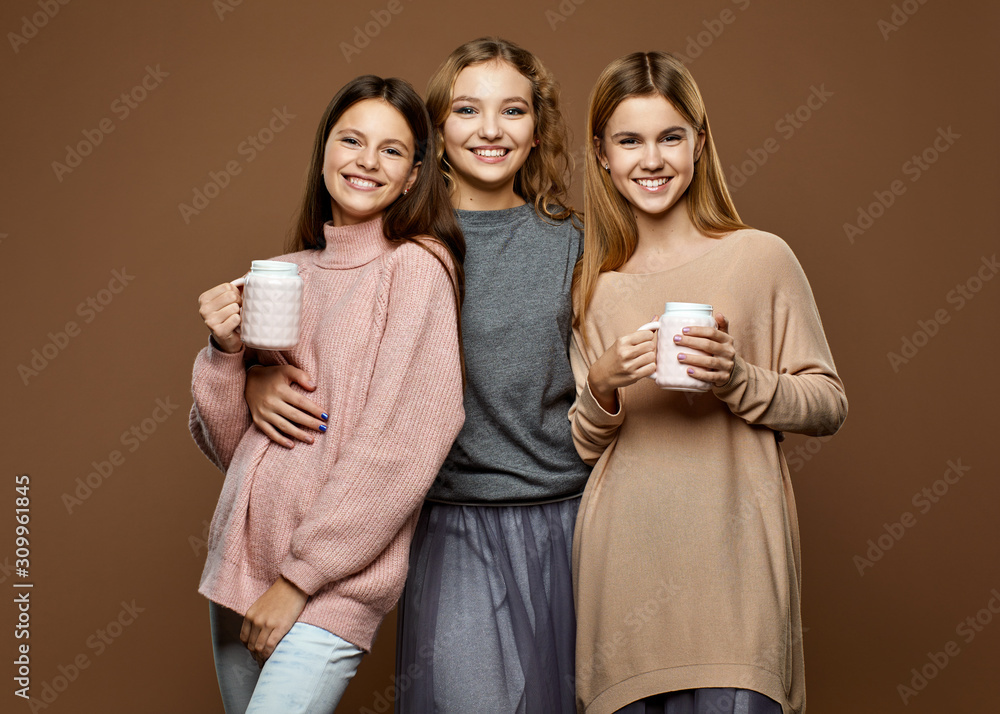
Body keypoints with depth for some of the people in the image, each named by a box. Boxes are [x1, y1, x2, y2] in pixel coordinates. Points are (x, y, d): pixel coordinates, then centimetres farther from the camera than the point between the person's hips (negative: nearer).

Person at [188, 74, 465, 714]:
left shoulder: (416, 267, -7)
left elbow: (403, 444, -13)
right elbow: (227, 445, 12)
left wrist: (300, 575, -12)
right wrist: (227, 351, -6)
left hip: (331, 589, -5)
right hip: (240, 563, 6)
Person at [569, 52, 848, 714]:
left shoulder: (760, 257, 0)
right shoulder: (594, 285, 10)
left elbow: (830, 404, 2)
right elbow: (583, 448, 13)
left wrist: (737, 379, -14)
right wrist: (603, 386, -7)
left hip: (732, 558, -2)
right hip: (624, 560, 3)